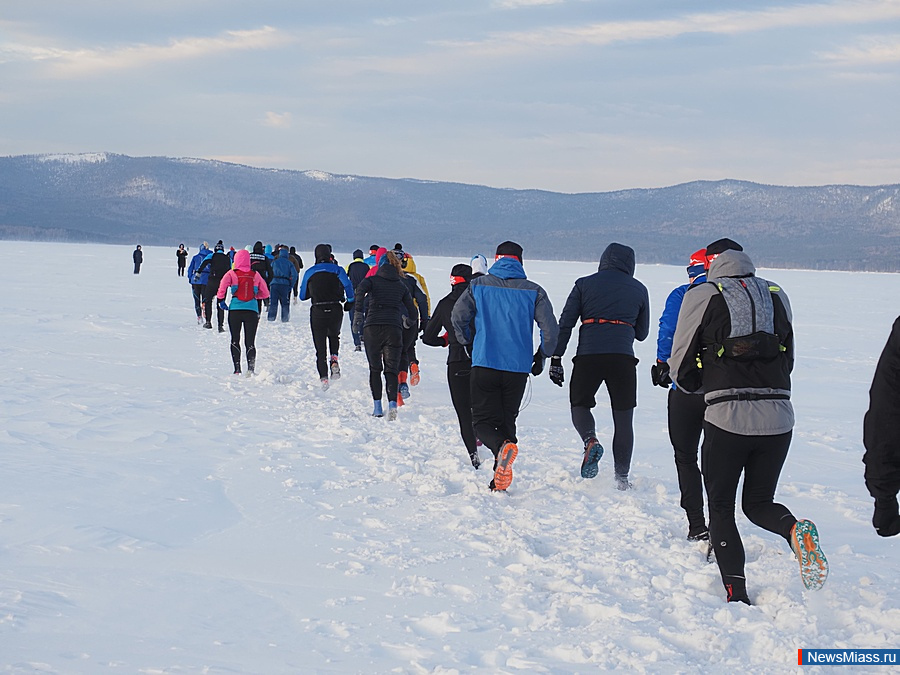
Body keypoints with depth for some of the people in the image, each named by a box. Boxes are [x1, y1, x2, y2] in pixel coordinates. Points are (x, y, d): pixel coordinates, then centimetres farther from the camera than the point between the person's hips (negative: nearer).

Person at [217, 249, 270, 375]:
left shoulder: (232, 273, 0)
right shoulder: (255, 275, 6)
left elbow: (222, 285, -16)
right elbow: (265, 293, 9)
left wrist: (220, 300, -2)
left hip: (235, 310, -1)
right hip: (252, 311, 1)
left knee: (235, 340, 11)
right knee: (250, 342, 6)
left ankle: (237, 369, 5)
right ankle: (251, 369, -8)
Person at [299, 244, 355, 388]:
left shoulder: (309, 272, 6)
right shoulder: (337, 269, 1)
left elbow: (303, 296, 11)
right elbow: (348, 285, -15)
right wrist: (350, 301, -2)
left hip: (317, 312, 0)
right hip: (335, 310, 0)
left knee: (320, 348, 6)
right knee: (334, 336, 27)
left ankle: (323, 378, -7)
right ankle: (334, 359, 0)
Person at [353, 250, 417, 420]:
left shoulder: (372, 280, 11)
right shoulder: (402, 286, 17)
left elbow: (360, 290, -13)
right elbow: (412, 312, 17)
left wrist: (358, 313, -17)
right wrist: (408, 320, 39)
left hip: (372, 328, -1)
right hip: (394, 329, 1)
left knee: (374, 368, 12)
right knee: (391, 369, 2)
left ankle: (377, 406, 6)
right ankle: (392, 403, -20)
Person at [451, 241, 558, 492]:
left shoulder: (478, 285, 3)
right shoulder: (533, 291, 3)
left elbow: (457, 318, -2)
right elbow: (551, 329, -2)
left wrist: (468, 344, 17)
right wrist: (542, 357, 16)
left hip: (484, 364, -1)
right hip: (518, 368, 2)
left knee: (483, 420, 4)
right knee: (507, 420, 14)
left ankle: (502, 446, -29)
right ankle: (499, 481, 8)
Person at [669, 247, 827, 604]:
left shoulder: (703, 296, 4)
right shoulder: (776, 295, 15)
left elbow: (680, 368, 7)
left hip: (727, 417, -3)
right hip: (778, 417, 4)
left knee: (721, 509, 11)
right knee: (758, 503, 19)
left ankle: (736, 594, 0)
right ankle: (795, 530, -13)